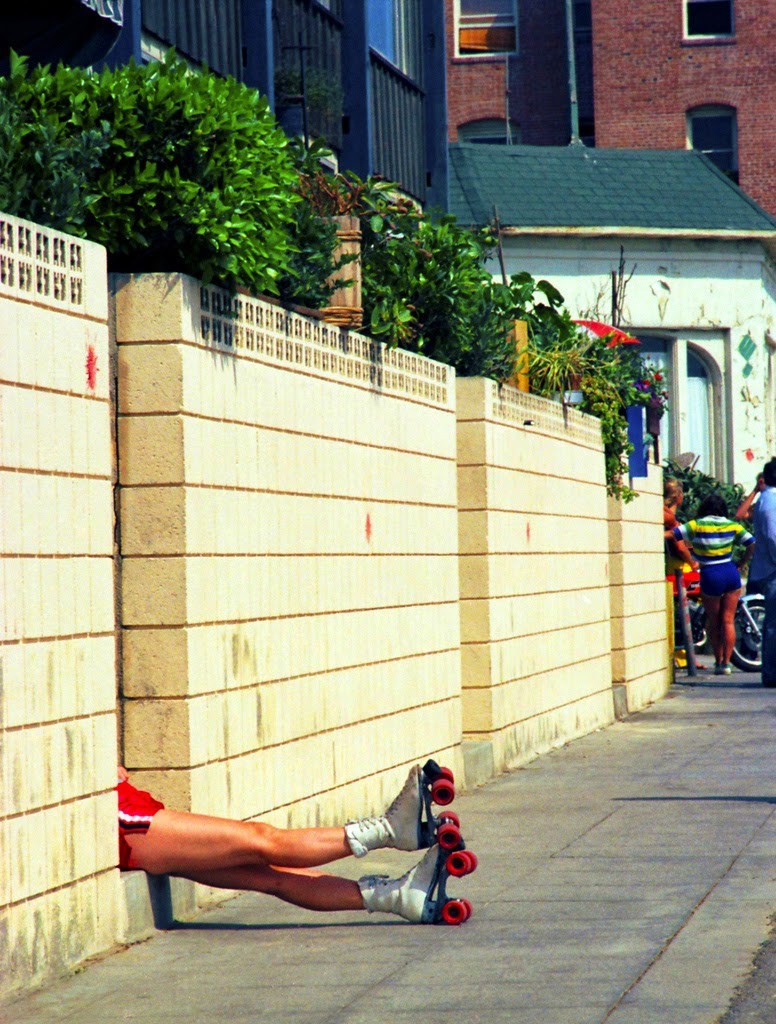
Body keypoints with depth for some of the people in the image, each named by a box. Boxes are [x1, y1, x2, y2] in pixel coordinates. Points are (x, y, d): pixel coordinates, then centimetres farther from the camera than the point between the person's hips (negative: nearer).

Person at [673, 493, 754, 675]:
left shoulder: (696, 526, -4)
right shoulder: (732, 526, 3)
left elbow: (672, 534, -9)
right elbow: (752, 543, -2)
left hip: (710, 576, -2)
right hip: (731, 573, 2)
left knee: (714, 623, 13)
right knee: (728, 621, 6)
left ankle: (718, 662, 18)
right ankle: (726, 663, 3)